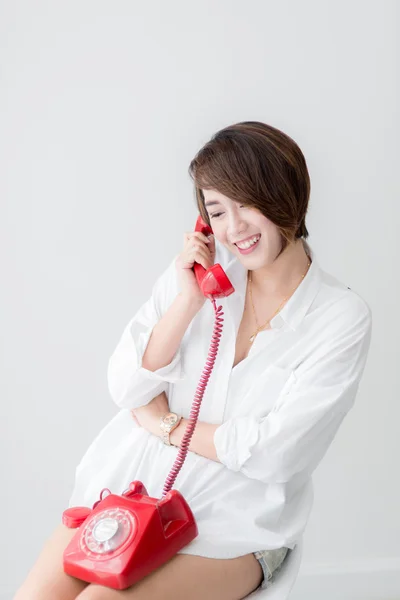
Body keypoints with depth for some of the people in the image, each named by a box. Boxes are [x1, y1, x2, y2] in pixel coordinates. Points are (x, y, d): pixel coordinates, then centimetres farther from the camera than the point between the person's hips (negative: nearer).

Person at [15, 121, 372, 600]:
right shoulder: (198, 269, 3)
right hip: (131, 484, 4)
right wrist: (187, 302, -12)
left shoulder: (342, 317, -7)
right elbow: (125, 389, -1)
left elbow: (273, 452, -13)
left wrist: (166, 423, -4)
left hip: (232, 521, -3)